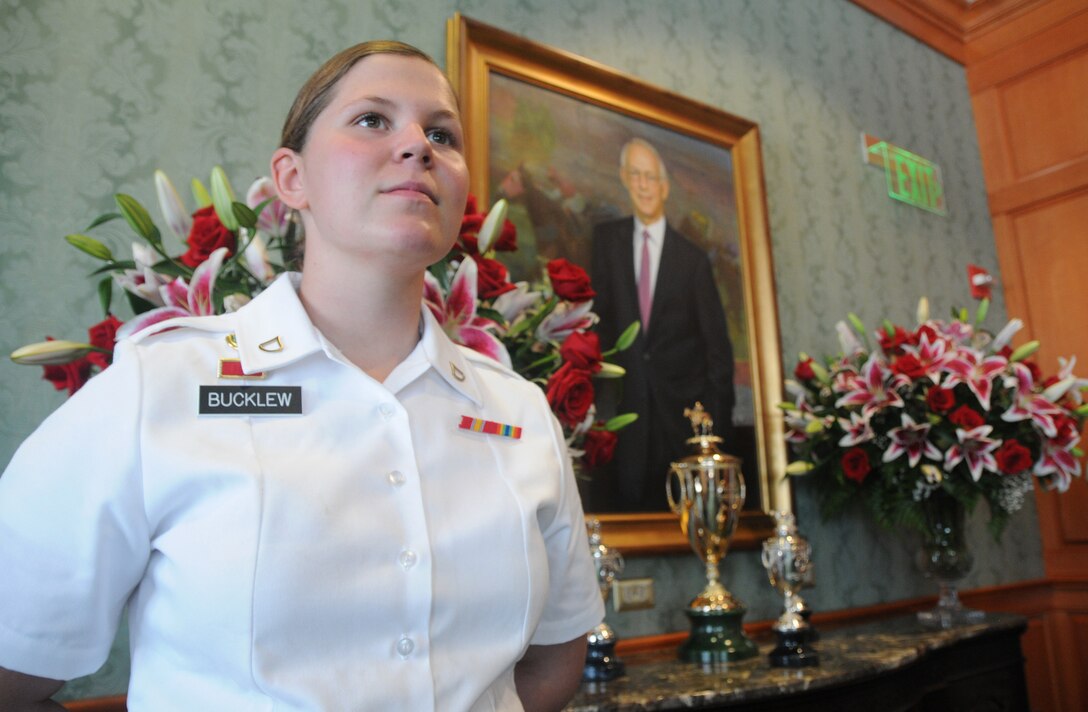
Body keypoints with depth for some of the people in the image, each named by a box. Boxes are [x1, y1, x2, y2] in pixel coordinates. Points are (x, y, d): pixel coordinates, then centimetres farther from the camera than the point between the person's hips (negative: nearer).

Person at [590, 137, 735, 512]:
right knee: (621, 504, 2)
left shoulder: (693, 258, 2)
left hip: (681, 408, 0)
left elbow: (718, 345, 4)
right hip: (624, 402, 1)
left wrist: (719, 421, -1)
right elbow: (598, 310, 5)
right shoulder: (606, 238, 7)